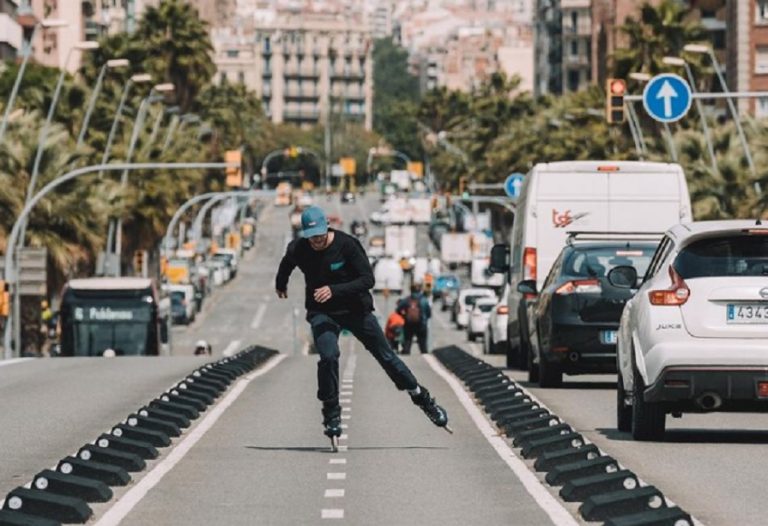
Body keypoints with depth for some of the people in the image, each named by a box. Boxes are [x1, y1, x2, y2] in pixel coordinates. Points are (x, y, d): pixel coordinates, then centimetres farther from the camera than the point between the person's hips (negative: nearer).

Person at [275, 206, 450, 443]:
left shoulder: (347, 245, -22)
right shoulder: (297, 250, -12)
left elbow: (367, 279, -27)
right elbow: (286, 265, 13)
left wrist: (334, 290, -39)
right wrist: (280, 285, 32)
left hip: (355, 310, -1)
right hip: (322, 313, 1)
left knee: (386, 356, 6)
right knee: (328, 356, -24)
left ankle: (422, 398, 23)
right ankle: (331, 413, -8)